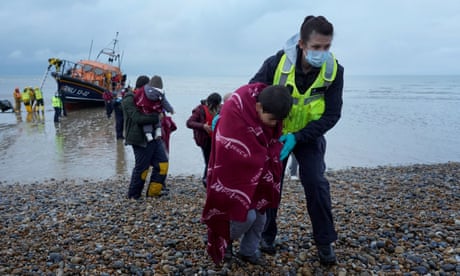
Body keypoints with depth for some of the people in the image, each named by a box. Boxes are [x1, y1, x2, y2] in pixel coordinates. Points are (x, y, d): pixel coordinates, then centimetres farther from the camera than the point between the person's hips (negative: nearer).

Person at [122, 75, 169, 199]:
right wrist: (156, 118, -20)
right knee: (141, 168, -1)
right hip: (141, 139, -8)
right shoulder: (129, 100, -9)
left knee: (162, 163, 5)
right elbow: (138, 118, -22)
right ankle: (133, 195, 15)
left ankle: (153, 192, 15)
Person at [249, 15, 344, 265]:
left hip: (309, 135, 0)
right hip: (275, 132, 0)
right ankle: (267, 235, 26)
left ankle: (325, 241, 9)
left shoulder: (333, 71, -21)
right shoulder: (277, 63, -25)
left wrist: (297, 138, -28)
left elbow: (331, 115, -19)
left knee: (316, 183, -10)